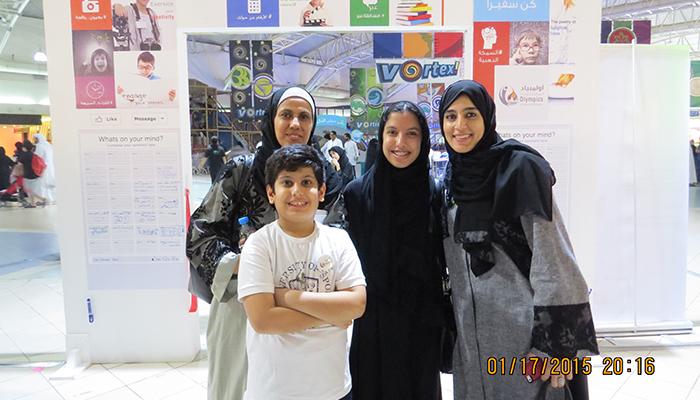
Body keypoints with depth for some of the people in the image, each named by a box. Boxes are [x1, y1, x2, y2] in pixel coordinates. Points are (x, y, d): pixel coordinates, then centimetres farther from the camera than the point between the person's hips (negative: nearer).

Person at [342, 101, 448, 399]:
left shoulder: (435, 193, -4)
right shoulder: (356, 192, -5)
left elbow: (446, 261, 2)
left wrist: (449, 320, 1)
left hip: (423, 326, 1)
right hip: (372, 326, 0)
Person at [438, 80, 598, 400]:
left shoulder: (520, 168, -11)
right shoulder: (453, 178, 7)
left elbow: (551, 256, -15)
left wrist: (554, 341, -19)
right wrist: (452, 326, 15)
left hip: (523, 328, -5)